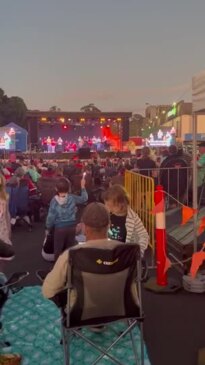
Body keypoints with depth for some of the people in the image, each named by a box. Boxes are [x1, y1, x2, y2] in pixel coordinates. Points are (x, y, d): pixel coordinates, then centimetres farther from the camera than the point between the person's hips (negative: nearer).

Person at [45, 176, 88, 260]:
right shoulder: (72, 198, -7)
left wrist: (48, 228, 4)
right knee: (70, 248, 16)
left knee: (58, 249, 10)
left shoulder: (54, 200, -11)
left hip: (59, 228, -2)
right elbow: (84, 198, 6)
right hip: (71, 227, 2)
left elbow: (51, 216, -8)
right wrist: (83, 187, 11)